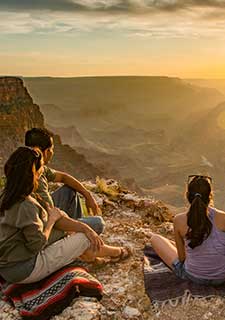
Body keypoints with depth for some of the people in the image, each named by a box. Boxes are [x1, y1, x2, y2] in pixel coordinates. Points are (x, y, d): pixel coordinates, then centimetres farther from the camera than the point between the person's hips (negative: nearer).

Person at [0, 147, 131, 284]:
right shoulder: (25, 206, -28)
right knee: (84, 239, 0)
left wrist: (83, 227, -1)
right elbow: (37, 245, -22)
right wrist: (52, 219, -7)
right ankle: (116, 252, 30)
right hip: (25, 272, -9)